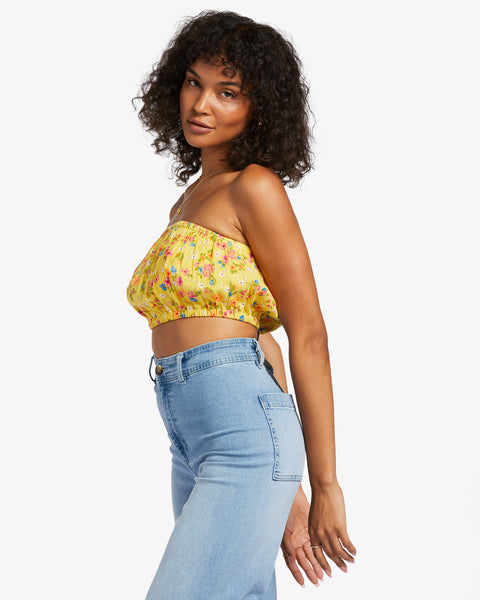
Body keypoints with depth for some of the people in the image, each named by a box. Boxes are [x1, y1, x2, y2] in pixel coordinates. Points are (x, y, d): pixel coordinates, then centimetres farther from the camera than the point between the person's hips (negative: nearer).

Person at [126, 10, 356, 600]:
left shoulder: (255, 187, -5)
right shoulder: (186, 205, 19)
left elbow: (309, 335, -8)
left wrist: (324, 486, -9)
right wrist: (285, 492, 17)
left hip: (246, 437, -8)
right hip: (191, 449, 8)